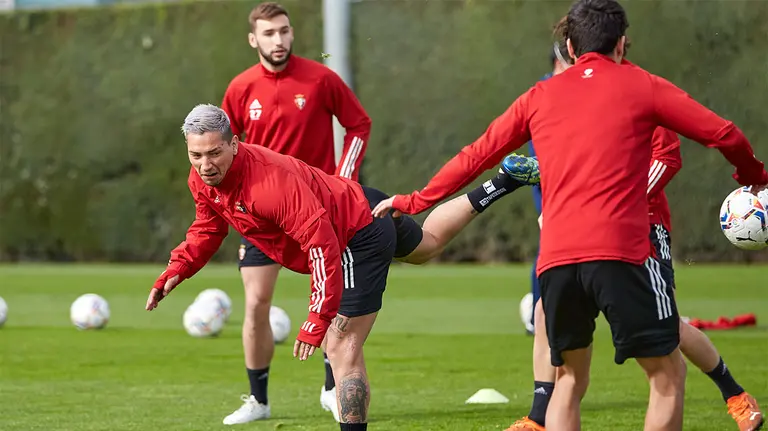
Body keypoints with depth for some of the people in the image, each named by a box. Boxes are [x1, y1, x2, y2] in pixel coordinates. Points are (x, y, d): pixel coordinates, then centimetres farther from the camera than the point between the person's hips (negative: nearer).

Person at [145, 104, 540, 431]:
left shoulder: (273, 180, -39)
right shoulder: (202, 180, -13)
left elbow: (322, 246, -38)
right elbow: (208, 230, 7)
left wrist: (318, 321, -39)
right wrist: (175, 272, -7)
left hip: (360, 240, -10)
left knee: (341, 348, -15)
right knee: (428, 242, 37)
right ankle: (501, 184, 49)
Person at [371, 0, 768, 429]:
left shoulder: (540, 96, 18)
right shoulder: (642, 87, 9)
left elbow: (476, 156, 23)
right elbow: (723, 134, 8)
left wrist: (415, 201, 35)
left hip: (556, 260, 4)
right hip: (622, 251, -4)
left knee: (569, 380, 18)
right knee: (668, 375, 6)